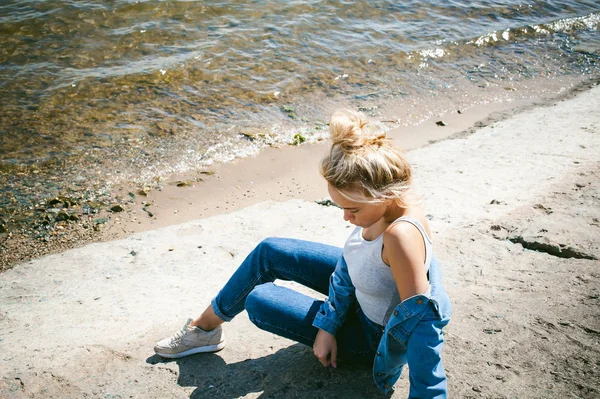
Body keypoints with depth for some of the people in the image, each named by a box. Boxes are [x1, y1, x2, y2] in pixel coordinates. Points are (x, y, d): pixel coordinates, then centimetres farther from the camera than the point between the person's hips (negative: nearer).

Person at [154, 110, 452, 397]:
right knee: (269, 252, 6)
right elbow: (349, 260, -6)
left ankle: (206, 331, 27)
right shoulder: (382, 198, -19)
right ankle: (204, 327, 24)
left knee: (258, 300, -8)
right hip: (361, 291, 7)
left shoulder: (401, 235, -42)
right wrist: (327, 325, -8)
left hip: (374, 333, -7)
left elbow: (421, 323, -39)